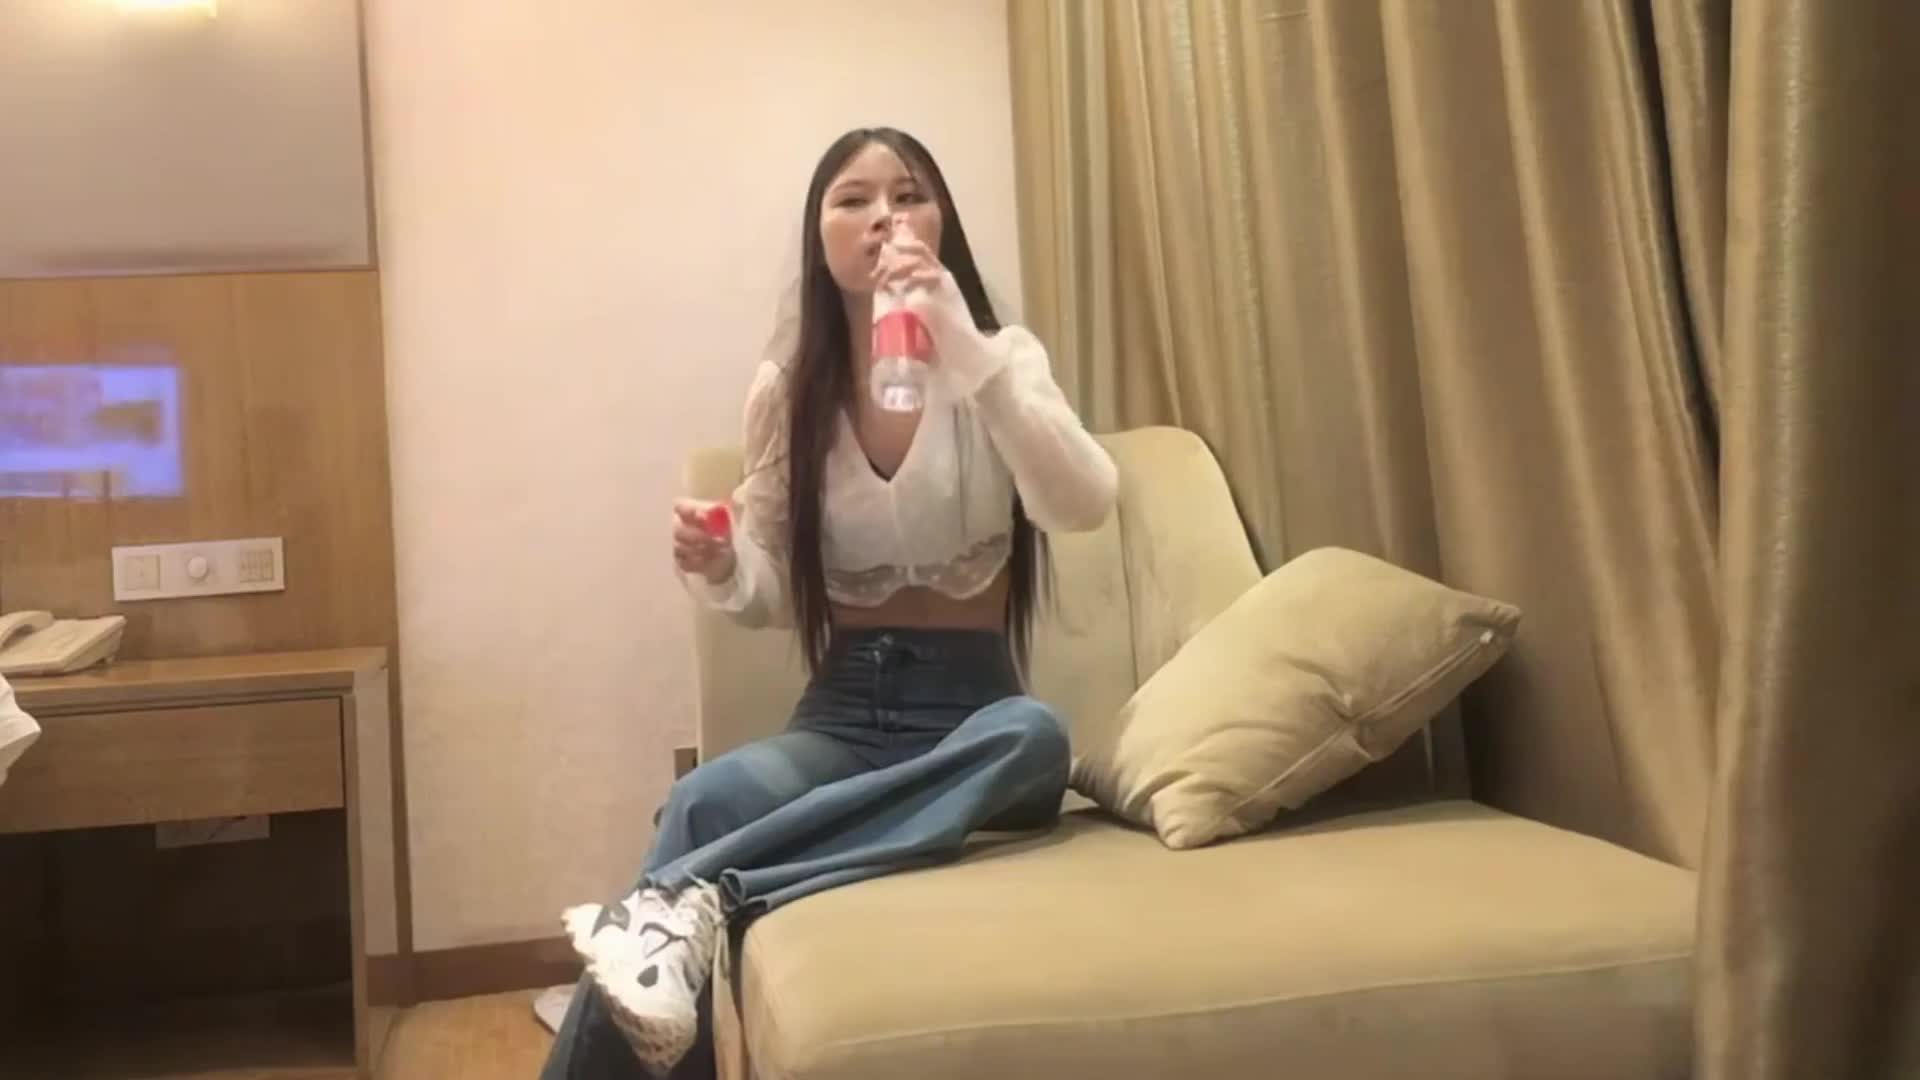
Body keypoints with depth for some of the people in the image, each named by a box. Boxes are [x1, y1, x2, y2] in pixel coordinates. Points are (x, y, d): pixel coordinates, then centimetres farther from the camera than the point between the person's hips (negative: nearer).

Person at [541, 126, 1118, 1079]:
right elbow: (776, 597, 10)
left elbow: (1085, 506, -21)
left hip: (971, 708, 0)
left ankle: (695, 897, -41)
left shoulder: (1001, 356, 0)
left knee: (1033, 737, -38)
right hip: (843, 710, 1)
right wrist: (718, 571, -15)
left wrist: (963, 347, -29)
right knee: (703, 801, -34)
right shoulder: (788, 386, 5)